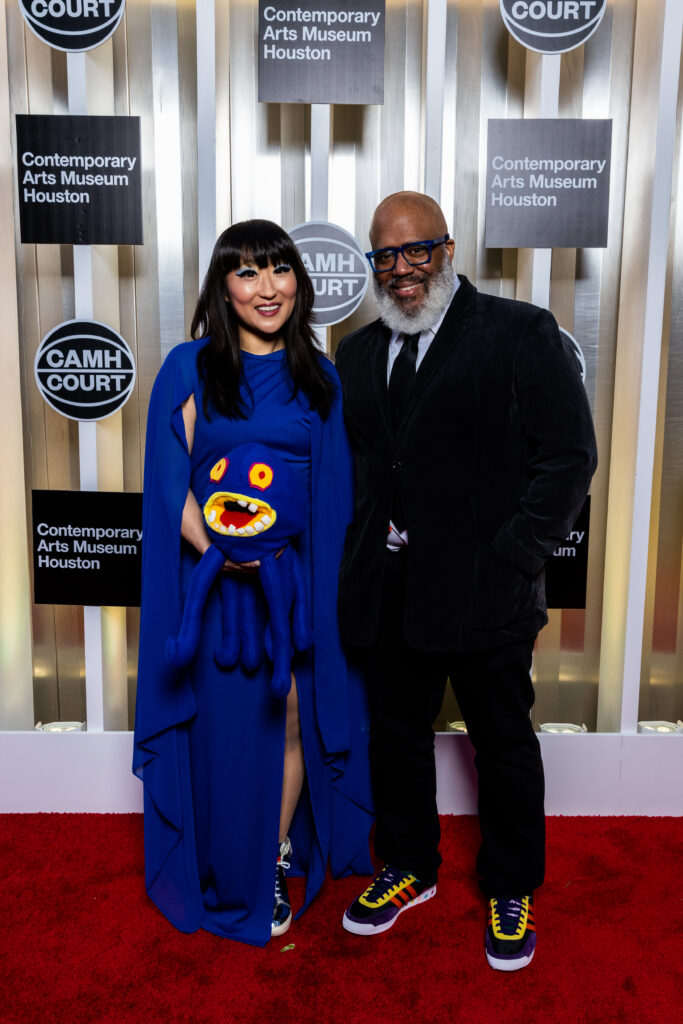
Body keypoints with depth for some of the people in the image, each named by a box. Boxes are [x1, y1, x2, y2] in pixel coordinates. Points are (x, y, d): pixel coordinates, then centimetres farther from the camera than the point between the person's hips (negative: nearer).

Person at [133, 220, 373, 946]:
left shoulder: (317, 378, 7)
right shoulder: (189, 369, -1)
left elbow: (334, 490, 8)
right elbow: (172, 482, -4)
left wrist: (326, 574, -2)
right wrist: (215, 547, -18)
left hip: (298, 574, 2)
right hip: (217, 577, -2)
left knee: (292, 721, 9)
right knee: (225, 727, 6)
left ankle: (277, 864, 31)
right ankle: (229, 881, 28)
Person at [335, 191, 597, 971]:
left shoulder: (521, 334, -4)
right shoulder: (358, 354, 12)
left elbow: (568, 456, -8)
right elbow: (346, 461, 14)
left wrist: (512, 560, -15)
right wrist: (354, 560, 1)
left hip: (483, 587, -4)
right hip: (390, 587, 5)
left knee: (504, 742, 12)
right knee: (396, 731, 17)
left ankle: (511, 891, 34)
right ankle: (409, 868, 40)